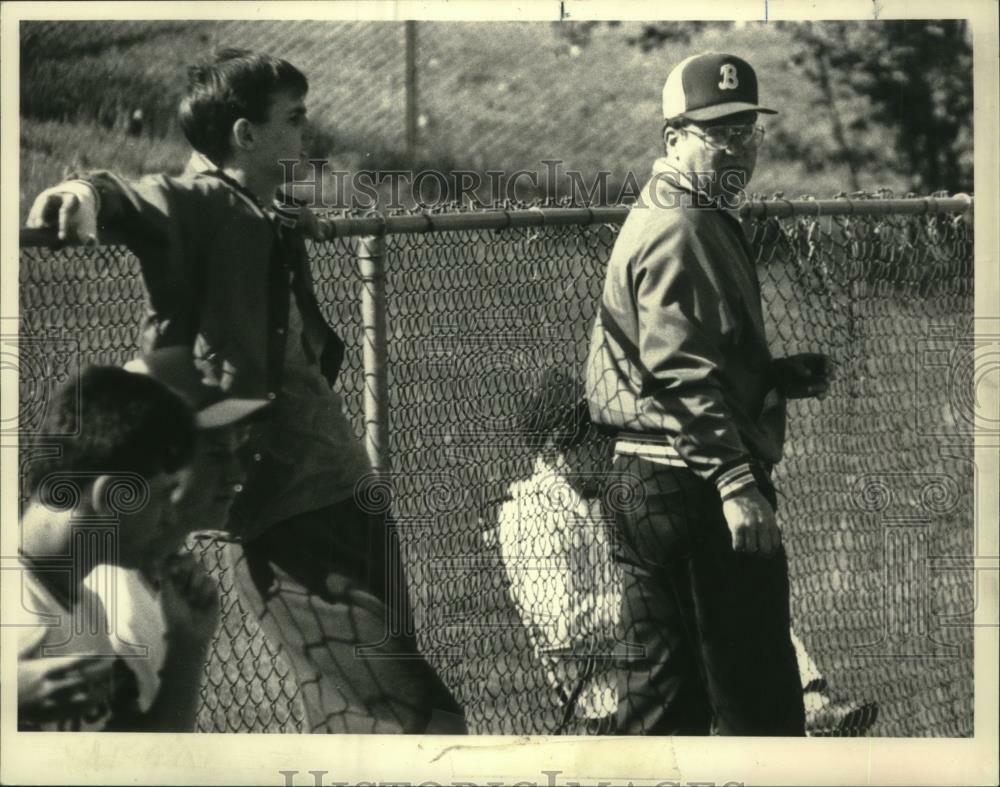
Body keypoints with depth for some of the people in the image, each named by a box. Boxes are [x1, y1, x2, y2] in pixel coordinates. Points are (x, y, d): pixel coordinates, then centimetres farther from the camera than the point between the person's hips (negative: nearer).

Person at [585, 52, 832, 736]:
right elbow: (681, 371, -22)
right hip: (697, 482, -11)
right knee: (756, 687, -7)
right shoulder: (681, 231, -12)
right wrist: (735, 480, -28)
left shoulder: (679, 222, 21)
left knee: (661, 680, 13)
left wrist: (785, 376, 12)